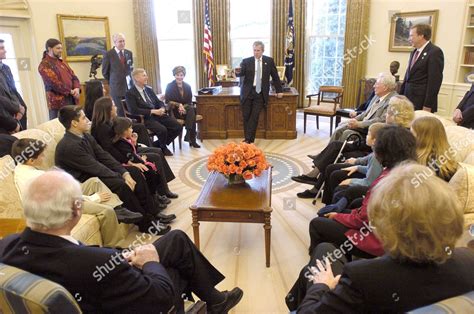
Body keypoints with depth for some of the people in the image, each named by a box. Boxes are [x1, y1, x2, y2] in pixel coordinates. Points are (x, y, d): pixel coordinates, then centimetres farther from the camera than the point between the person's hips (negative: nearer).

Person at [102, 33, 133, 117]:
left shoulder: (129, 53, 10)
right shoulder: (108, 54, -3)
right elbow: (105, 72, 4)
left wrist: (129, 80, 13)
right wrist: (112, 82, 9)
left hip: (129, 86, 4)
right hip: (116, 87, -4)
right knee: (120, 113, -3)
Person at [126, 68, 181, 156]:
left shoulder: (149, 89, 18)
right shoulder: (130, 93, -4)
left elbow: (159, 102, 19)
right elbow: (134, 110, -15)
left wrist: (162, 108, -6)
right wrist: (152, 111, -19)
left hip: (158, 115, 7)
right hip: (145, 118, -7)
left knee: (178, 127, -10)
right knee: (162, 129, -32)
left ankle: (159, 145, 8)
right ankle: (163, 148, 0)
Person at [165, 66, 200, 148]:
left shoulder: (187, 86, 9)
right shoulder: (170, 86, -1)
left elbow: (189, 102, 6)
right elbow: (168, 101, -6)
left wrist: (183, 107, -15)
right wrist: (179, 105, -21)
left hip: (186, 109, 4)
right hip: (174, 111, -4)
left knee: (192, 109, -33)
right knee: (192, 113, -31)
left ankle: (188, 135, -34)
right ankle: (192, 140, -35)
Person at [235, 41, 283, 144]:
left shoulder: (269, 61, 5)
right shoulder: (246, 61, 2)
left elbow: (275, 76, 10)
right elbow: (241, 73, -10)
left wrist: (279, 90, 9)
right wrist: (238, 72, -33)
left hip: (260, 93, 0)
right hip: (247, 92, 0)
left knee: (254, 116, -5)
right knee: (246, 116, 0)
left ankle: (248, 139, 1)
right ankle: (249, 139, 12)